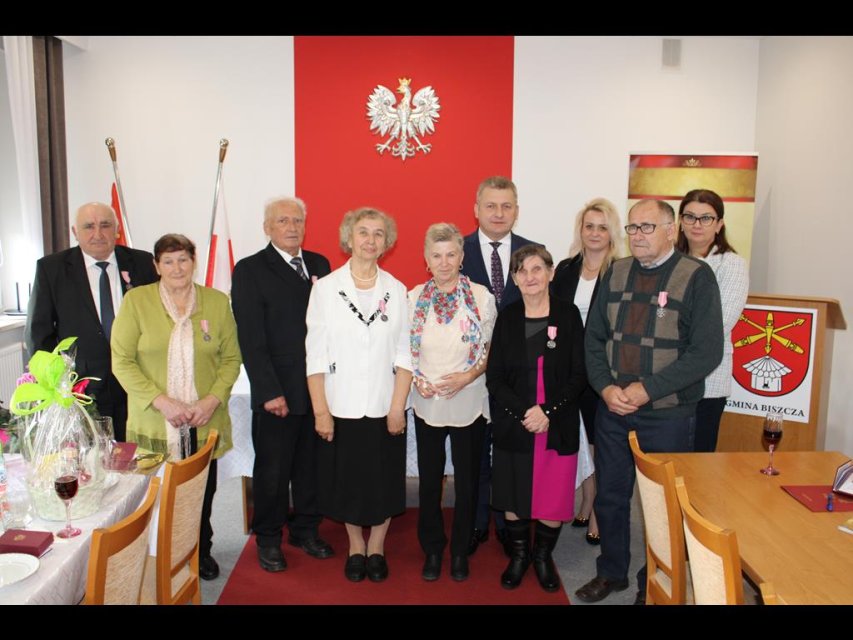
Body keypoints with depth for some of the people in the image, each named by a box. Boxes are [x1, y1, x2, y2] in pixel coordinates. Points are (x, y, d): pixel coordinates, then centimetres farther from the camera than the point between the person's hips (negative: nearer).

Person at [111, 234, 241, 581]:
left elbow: (231, 358, 5)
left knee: (203, 491, 11)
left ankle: (200, 551, 36)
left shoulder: (217, 302, 3)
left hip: (204, 423, 2)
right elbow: (122, 361, -5)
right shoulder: (136, 300, -2)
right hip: (153, 422, -1)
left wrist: (213, 400, -10)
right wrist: (161, 402, -14)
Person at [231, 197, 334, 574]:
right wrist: (270, 392, -13)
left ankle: (305, 529, 32)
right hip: (277, 392, -4)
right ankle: (268, 539, 28)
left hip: (319, 386, 4)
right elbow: (251, 339, -8)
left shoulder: (319, 264, 10)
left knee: (312, 465, 14)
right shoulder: (250, 270, -3)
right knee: (272, 470, 9)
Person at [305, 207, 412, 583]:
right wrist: (320, 410, -9)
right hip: (342, 407, -1)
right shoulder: (326, 287, -4)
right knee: (347, 481, 13)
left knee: (384, 481, 12)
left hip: (385, 407, 1)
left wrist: (398, 407, -7)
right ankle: (355, 547, 36)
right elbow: (315, 355, -5)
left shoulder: (396, 290, 1)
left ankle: (376, 548, 34)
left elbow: (404, 354, 0)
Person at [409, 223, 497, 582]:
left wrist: (470, 375, -15)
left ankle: (460, 550, 32)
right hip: (427, 404, 1)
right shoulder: (414, 298, -2)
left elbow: (493, 350, -1)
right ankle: (432, 549, 32)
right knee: (429, 480, 12)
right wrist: (416, 379, -10)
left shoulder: (481, 296, -7)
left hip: (469, 403, -1)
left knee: (467, 481, 11)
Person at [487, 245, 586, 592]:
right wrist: (523, 412, -14)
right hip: (512, 424, 1)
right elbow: (494, 377, -1)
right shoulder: (507, 318, 1)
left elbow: (579, 376, -3)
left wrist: (548, 411, -14)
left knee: (553, 497, 7)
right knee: (512, 496, 9)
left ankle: (543, 555, 33)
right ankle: (519, 553, 34)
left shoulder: (568, 314, -3)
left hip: (559, 426, -1)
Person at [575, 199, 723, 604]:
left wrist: (647, 389, -17)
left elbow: (707, 352, -13)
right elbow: (594, 337, 8)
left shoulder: (696, 277, -8)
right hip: (612, 409, 4)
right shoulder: (616, 273, 7)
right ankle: (611, 573, 36)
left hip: (667, 414, -4)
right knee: (610, 495, 15)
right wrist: (606, 387, -7)